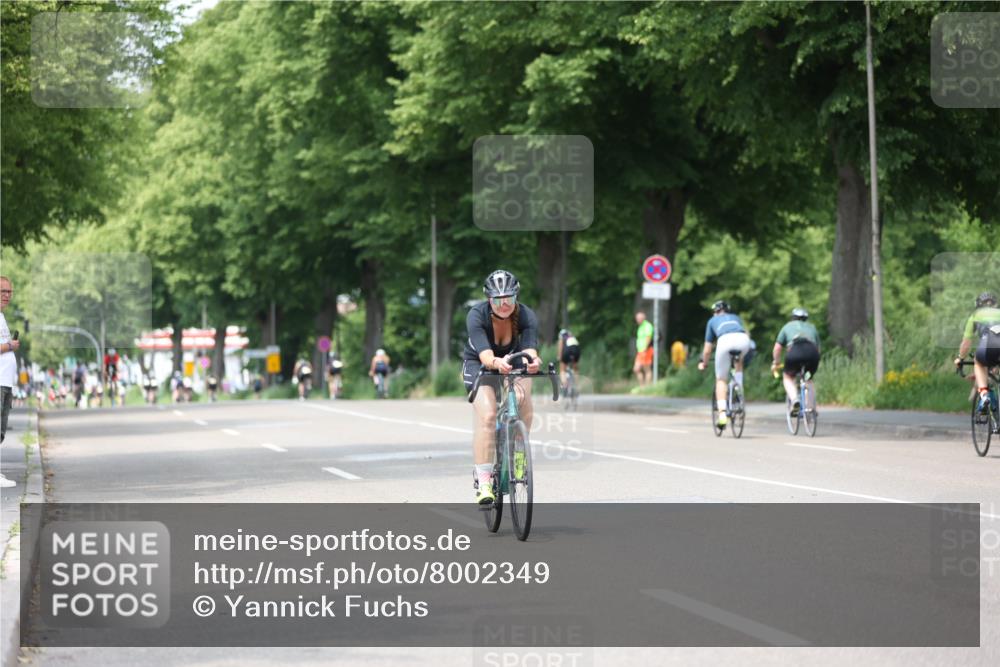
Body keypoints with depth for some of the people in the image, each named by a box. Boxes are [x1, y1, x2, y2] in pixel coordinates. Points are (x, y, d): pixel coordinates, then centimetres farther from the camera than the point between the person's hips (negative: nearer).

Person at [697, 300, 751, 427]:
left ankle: (722, 413, -2)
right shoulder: (736, 318, 40)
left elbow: (707, 350, 36)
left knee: (721, 379, 13)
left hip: (725, 340, -2)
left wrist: (703, 364, 53)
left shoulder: (712, 321, 35)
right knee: (739, 361, 37)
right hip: (743, 340, 2)